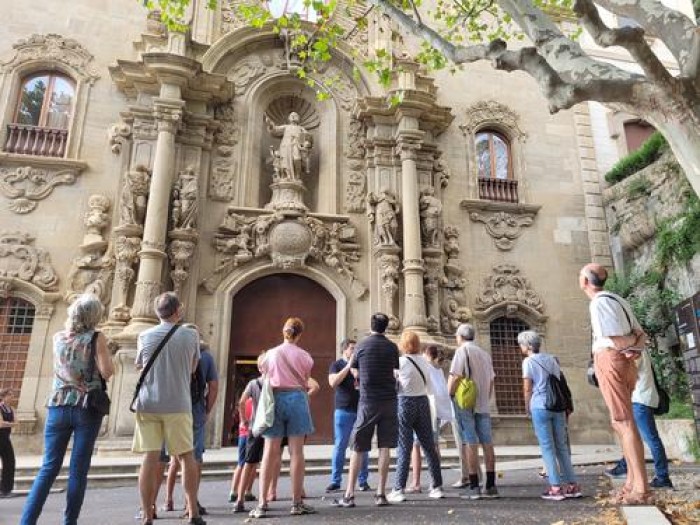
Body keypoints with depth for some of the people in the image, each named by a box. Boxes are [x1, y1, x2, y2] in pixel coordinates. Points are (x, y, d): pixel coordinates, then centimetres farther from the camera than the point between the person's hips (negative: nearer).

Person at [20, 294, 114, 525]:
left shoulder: (58, 337, 7)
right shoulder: (96, 338, -7)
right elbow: (107, 372, -11)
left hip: (58, 406, 4)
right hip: (86, 408, -4)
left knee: (48, 467, 7)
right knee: (78, 470, 3)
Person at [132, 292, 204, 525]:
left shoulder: (144, 336, 3)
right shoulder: (190, 335, -2)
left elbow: (139, 365, 18)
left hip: (148, 403, 2)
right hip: (177, 404, -1)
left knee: (150, 458, 3)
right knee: (187, 457, 9)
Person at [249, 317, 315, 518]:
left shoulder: (271, 353, 4)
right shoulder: (304, 356, 1)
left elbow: (263, 370, 14)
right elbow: (305, 380, 4)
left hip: (275, 399, 1)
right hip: (297, 398, -1)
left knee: (270, 452, 2)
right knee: (296, 451, 2)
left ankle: (262, 504, 2)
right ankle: (297, 503, 8)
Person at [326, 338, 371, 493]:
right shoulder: (337, 365, 4)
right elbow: (333, 382, -14)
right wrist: (348, 366, -16)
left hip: (362, 410, 3)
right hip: (344, 410, -3)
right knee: (339, 446, 1)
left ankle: (363, 481, 14)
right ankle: (335, 481, 9)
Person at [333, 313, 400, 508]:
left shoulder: (361, 345, 0)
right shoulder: (392, 347, 2)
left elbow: (356, 373, 10)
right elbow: (396, 372, 12)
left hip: (368, 401, -1)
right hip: (389, 400, 2)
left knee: (358, 448, 4)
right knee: (384, 447, 6)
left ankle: (349, 495, 6)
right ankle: (381, 494, 8)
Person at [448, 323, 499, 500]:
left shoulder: (463, 351, -5)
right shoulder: (485, 354, 16)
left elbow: (455, 378, -13)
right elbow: (491, 383, 18)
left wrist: (449, 396, -3)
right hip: (483, 405, 6)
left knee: (470, 444, -4)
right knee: (487, 443, 6)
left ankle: (474, 487, -2)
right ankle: (491, 486, 10)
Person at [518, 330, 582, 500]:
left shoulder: (528, 361, -5)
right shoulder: (551, 358, 11)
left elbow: (527, 389, -6)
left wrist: (527, 408, 7)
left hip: (540, 406, -5)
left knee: (547, 448, 1)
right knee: (562, 446, 12)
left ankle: (556, 487, 2)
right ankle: (572, 485, 15)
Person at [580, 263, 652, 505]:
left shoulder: (598, 303, -11)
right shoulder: (617, 299, 19)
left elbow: (616, 340, -15)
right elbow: (640, 334, 16)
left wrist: (630, 344, 4)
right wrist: (634, 344, -1)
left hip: (610, 360, -9)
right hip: (624, 361, 9)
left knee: (624, 423, -8)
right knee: (621, 423, 13)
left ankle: (641, 489, -6)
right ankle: (632, 482, 19)